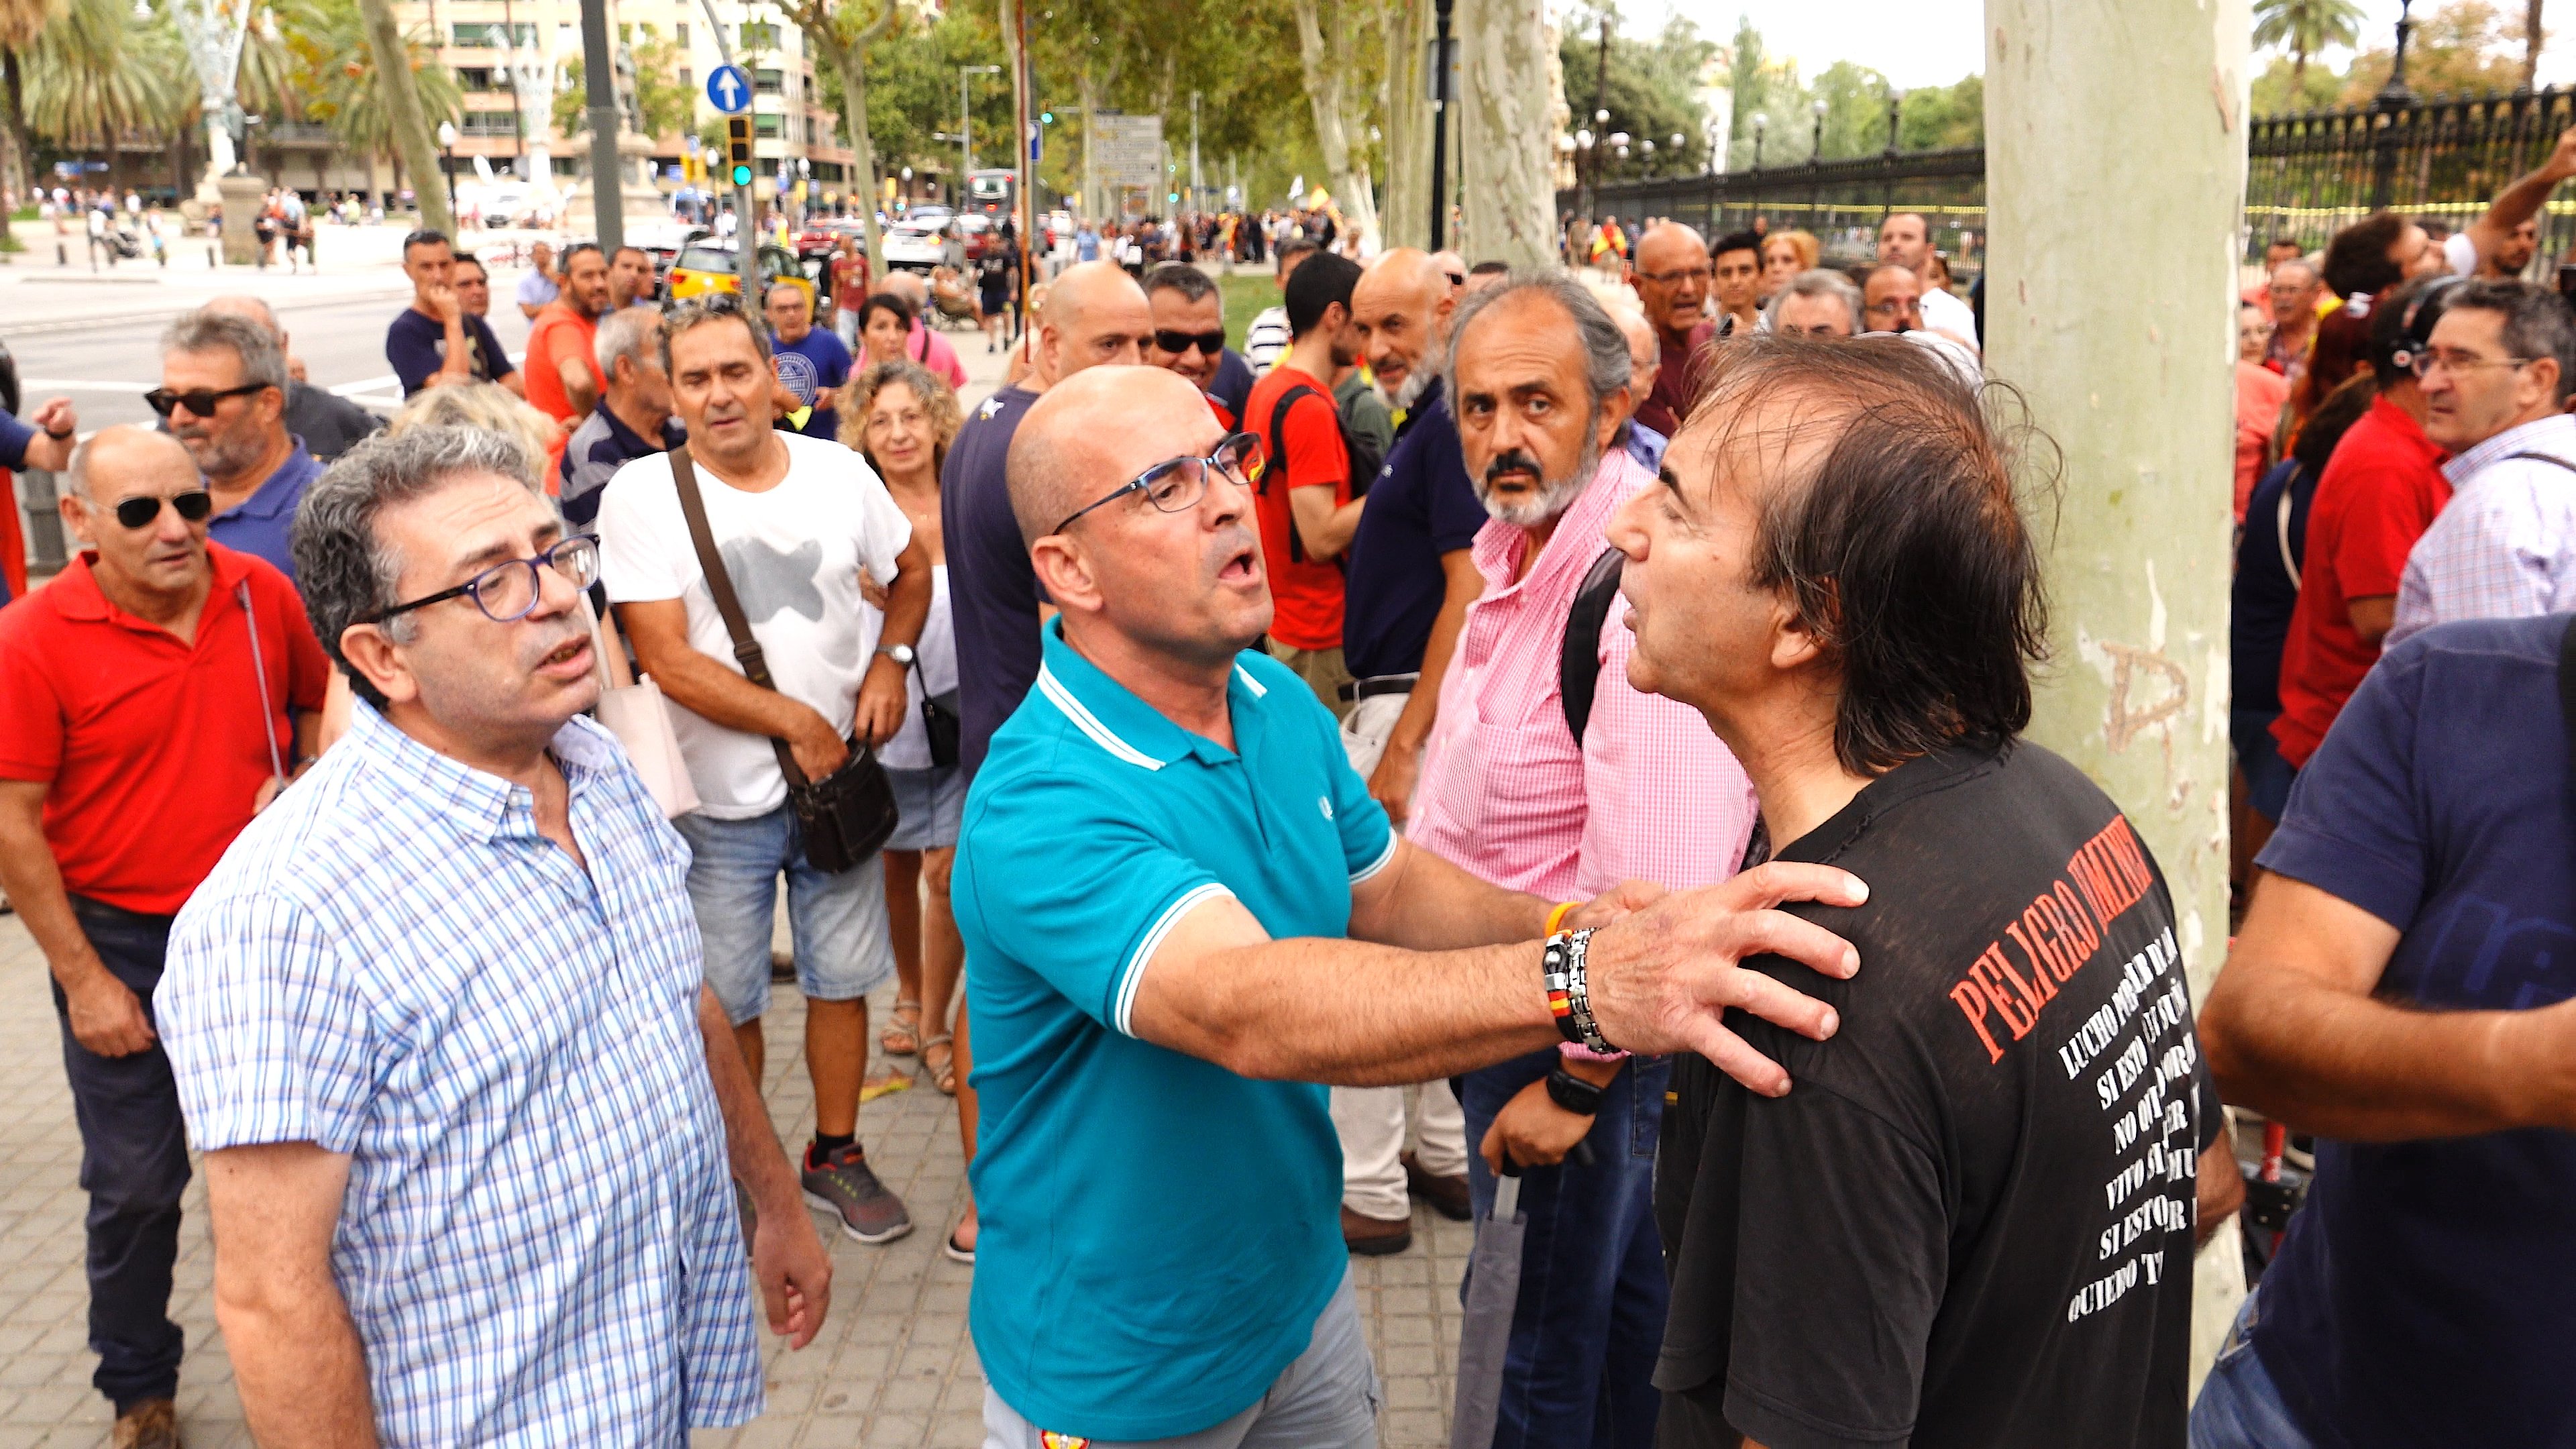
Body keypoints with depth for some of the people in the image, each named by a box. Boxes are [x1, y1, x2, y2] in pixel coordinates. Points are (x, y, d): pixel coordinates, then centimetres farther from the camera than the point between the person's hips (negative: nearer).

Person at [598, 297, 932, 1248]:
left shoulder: (838, 471, -1)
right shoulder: (641, 494, -10)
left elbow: (912, 571, 15)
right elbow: (670, 662, -15)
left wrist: (890, 660, -3)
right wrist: (798, 724, -13)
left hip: (839, 775, 3)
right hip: (722, 800, -2)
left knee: (842, 979, 13)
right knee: (726, 1002, 11)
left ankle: (835, 1154, 32)